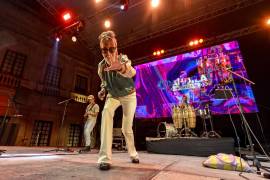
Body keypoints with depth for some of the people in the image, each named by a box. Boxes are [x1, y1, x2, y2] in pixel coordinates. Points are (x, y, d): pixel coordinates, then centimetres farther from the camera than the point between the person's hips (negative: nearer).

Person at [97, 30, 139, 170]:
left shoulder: (122, 58, -27)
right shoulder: (101, 66, -13)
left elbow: (131, 72, -52)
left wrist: (121, 67, -74)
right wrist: (103, 90, -15)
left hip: (129, 96, -2)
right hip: (113, 96, 3)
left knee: (126, 128, -1)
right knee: (106, 112, -30)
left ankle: (133, 154, 31)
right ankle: (105, 157, -24)